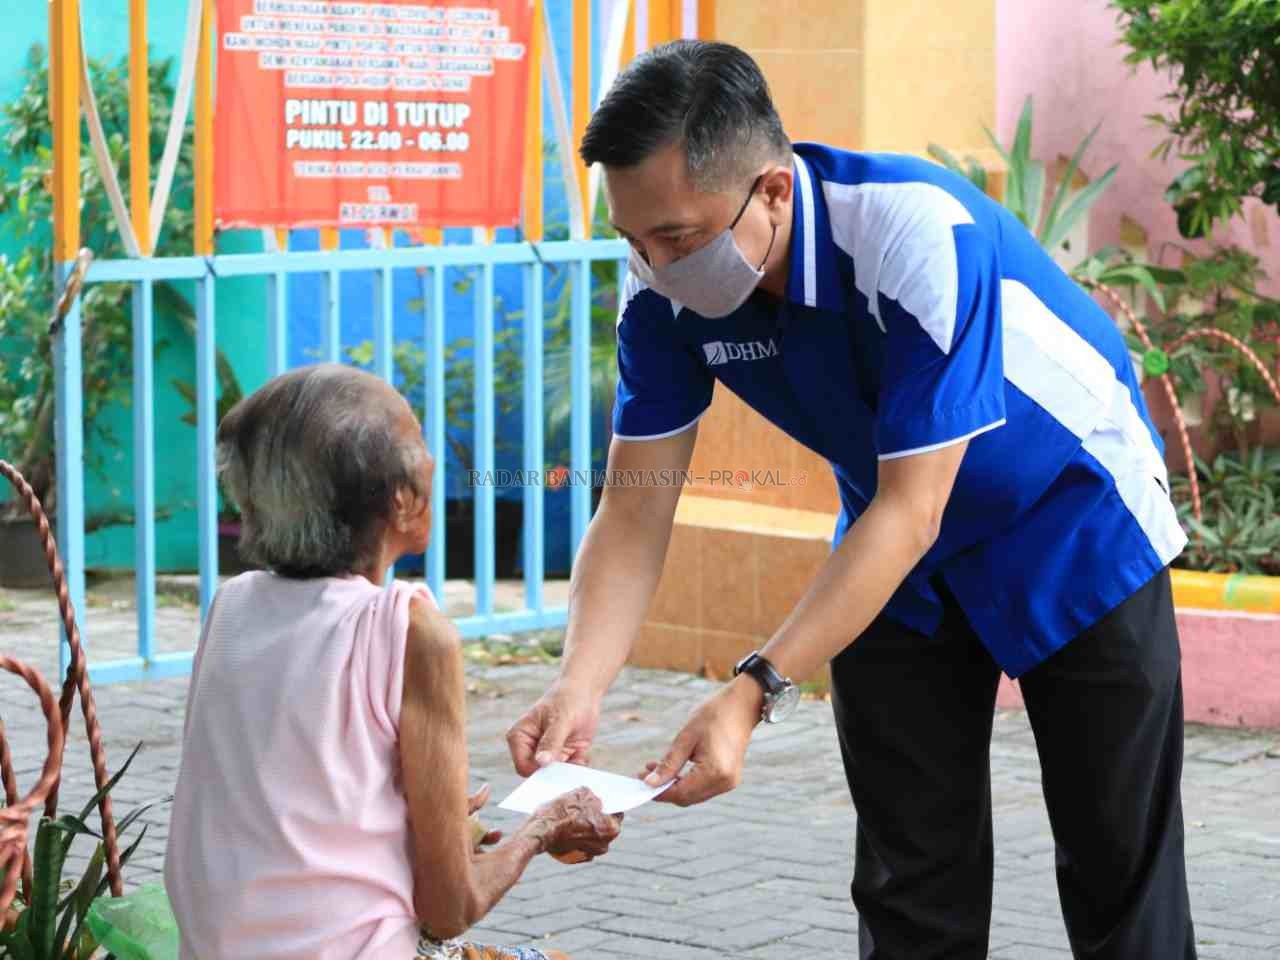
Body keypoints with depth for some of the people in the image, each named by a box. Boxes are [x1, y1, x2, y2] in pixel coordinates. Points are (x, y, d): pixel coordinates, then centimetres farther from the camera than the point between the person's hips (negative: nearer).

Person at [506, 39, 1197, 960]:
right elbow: (636, 510, -15)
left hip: (1074, 527, -5)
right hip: (895, 558, 5)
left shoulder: (923, 234, -37)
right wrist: (578, 689, -32)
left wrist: (752, 694, -42)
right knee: (910, 882, 4)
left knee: (1119, 874, 1)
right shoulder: (664, 283, -19)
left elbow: (911, 512, -36)